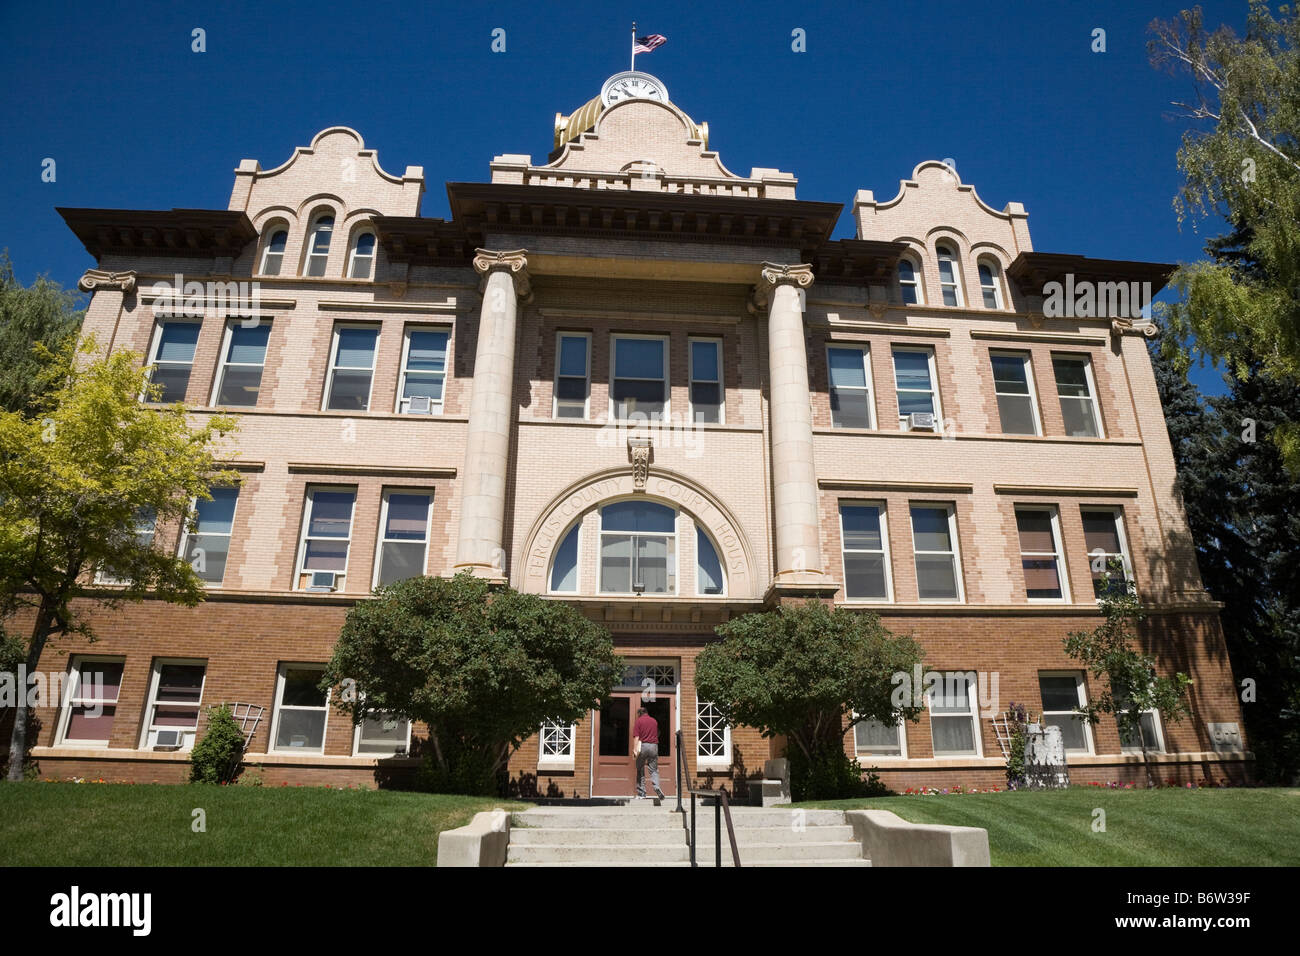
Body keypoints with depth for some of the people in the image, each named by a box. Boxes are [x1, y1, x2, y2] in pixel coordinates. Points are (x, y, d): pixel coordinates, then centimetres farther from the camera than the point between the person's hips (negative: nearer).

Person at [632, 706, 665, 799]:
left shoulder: (639, 721, 2)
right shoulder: (654, 721, 14)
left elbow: (637, 737, -7)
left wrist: (636, 749, -11)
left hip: (643, 746, -2)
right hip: (654, 746, 2)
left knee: (640, 770, 9)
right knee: (654, 769, 6)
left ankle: (641, 793, 8)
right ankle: (656, 786, -19)